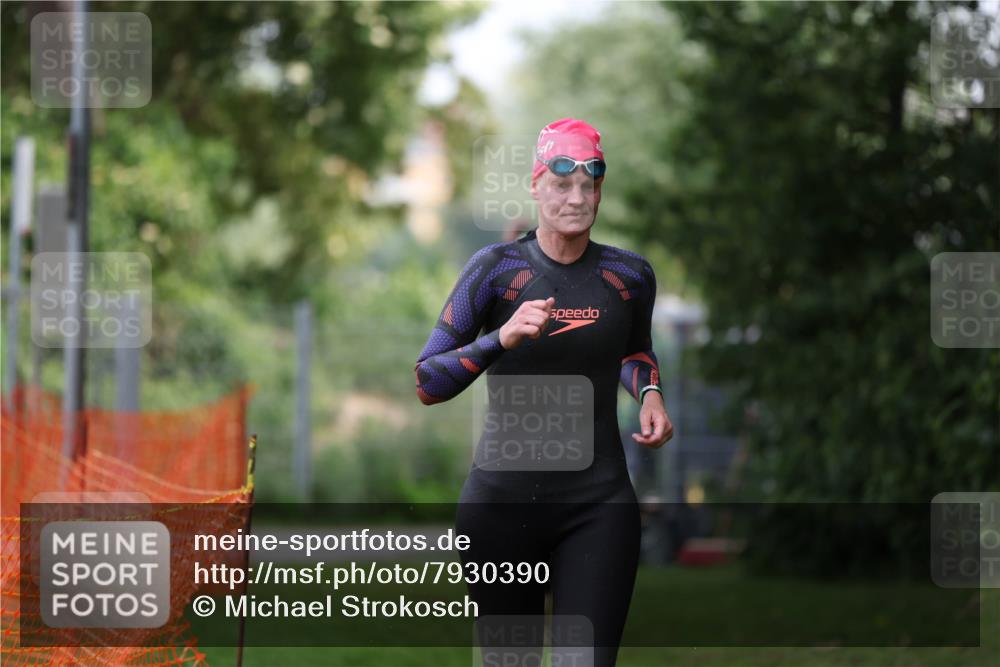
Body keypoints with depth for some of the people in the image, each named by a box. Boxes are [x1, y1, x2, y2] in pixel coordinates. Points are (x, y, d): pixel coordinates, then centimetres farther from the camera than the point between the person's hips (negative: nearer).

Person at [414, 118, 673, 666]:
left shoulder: (629, 276, 5)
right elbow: (427, 384, -8)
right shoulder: (496, 268, -4)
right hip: (503, 498, -1)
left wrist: (649, 393, 5)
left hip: (598, 505, 1)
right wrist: (501, 338, -24)